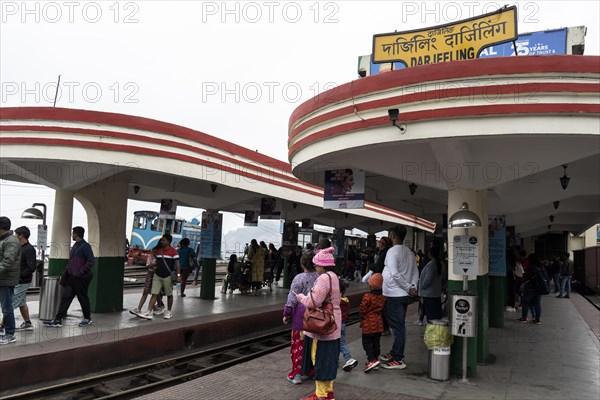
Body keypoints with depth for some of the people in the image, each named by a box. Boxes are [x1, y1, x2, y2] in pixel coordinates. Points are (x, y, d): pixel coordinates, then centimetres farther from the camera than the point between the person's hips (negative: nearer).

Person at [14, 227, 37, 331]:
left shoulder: (29, 249, -16)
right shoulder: (20, 247, 11)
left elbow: (32, 267, -22)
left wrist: (19, 275, -21)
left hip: (22, 282, -9)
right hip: (19, 282, 9)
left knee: (10, 304, -8)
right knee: (22, 303, 16)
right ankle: (27, 324, 24)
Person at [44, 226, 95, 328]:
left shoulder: (85, 246, -14)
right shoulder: (75, 246, 15)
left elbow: (91, 261, -21)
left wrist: (81, 272, -20)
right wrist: (67, 269, 13)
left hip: (80, 278, -8)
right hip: (71, 277, 8)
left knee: (83, 298, 4)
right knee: (65, 297, 5)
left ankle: (87, 318, 20)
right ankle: (58, 320, 7)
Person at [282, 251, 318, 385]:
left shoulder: (299, 278, -13)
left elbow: (292, 298, -11)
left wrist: (286, 314, 0)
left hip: (301, 315, -4)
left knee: (298, 344, 5)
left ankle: (297, 374, 9)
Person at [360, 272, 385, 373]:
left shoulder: (367, 296, -19)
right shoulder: (382, 297, 2)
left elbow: (362, 310, -15)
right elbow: (382, 309, 10)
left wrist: (362, 317, 3)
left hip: (368, 324, -6)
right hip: (379, 324, 6)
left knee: (366, 343, 1)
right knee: (376, 343, 13)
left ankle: (372, 360, -12)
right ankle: (374, 359, 22)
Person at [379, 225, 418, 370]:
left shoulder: (392, 251, -15)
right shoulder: (409, 252, 11)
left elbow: (395, 273, -23)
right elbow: (416, 272, 10)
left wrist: (408, 287, -14)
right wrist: (413, 286, -2)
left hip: (393, 295, -9)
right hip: (404, 295, 9)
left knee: (397, 327, -3)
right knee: (399, 326, 16)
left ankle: (398, 360, 3)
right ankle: (395, 354, 27)